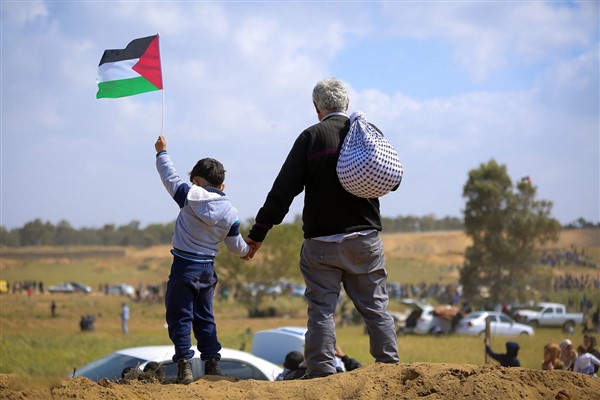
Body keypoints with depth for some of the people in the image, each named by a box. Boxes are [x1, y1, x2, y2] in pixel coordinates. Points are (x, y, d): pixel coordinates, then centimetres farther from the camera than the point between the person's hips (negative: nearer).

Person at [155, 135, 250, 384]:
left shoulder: (190, 196, -9)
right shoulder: (230, 213, 2)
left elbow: (170, 177, 3)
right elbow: (236, 247, 10)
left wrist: (162, 153, 19)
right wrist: (247, 250, 34)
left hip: (184, 267, -5)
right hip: (208, 269, 5)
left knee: (180, 317, -2)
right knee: (204, 317, 18)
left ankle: (184, 364, -11)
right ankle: (212, 362, 18)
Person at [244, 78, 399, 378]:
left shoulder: (311, 137, -5)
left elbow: (283, 190, -7)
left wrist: (258, 233, -4)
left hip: (321, 241, -2)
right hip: (365, 239, 3)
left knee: (321, 308, 0)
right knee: (375, 306, 10)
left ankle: (321, 373, -3)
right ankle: (389, 366, 10)